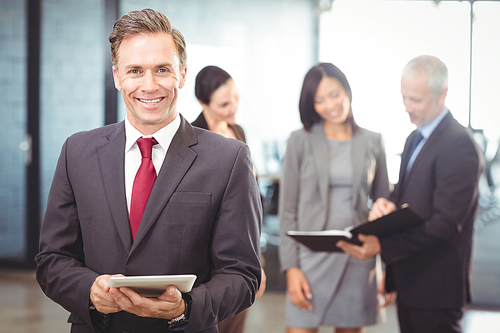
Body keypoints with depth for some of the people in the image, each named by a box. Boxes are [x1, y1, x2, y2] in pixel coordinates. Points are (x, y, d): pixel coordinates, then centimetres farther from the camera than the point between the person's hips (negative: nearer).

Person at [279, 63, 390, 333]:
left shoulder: (372, 143, 7)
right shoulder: (300, 141, 2)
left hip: (359, 259, 2)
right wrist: (291, 267, -7)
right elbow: (287, 209, 1)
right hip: (313, 257, -2)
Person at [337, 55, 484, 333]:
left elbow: (446, 223, -22)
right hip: (409, 279, 9)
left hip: (435, 287, -9)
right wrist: (386, 203, -6)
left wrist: (383, 245, -30)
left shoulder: (459, 146, -18)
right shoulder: (415, 138, 13)